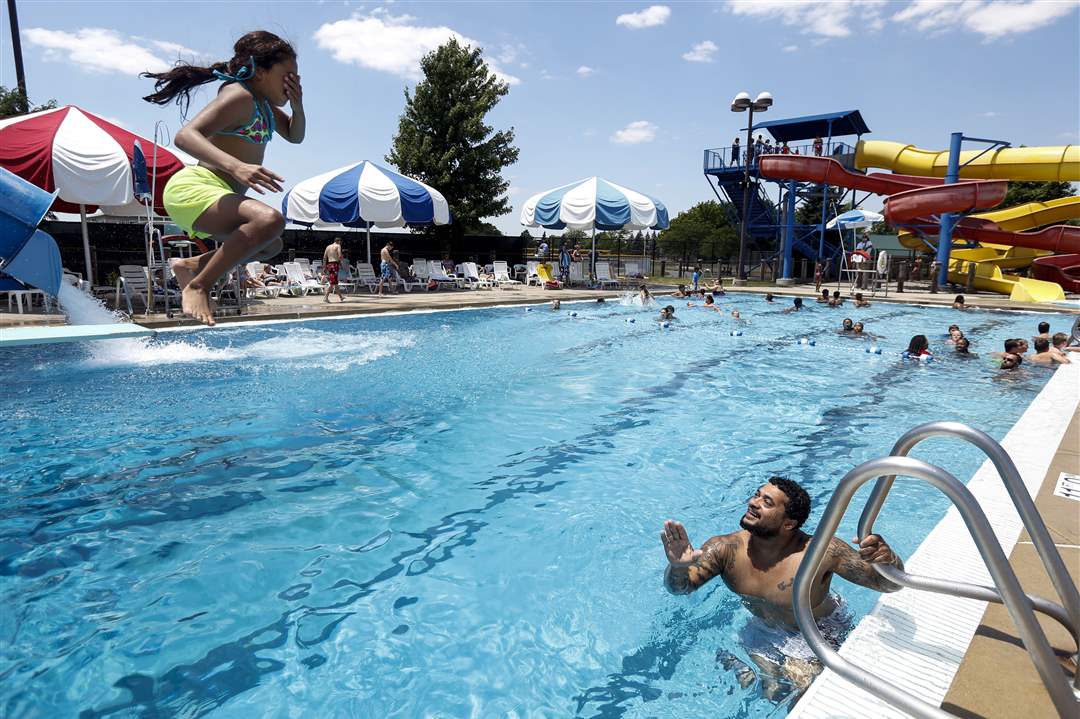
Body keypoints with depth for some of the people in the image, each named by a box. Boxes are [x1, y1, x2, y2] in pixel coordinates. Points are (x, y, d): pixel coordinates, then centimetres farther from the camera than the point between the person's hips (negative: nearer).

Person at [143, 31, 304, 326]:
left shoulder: (264, 104, 15)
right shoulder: (240, 95, -13)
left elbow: (295, 136, 27)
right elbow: (185, 135, -25)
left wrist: (297, 106, 6)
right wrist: (236, 166, -42)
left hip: (217, 194, 10)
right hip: (192, 189, -10)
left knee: (271, 246, 27)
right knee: (270, 220, -37)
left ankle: (191, 265, 26)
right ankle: (199, 285, -22)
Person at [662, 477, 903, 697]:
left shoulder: (822, 552, -30)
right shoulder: (725, 548, -23)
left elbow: (890, 583, -25)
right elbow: (680, 587, -26)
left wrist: (888, 560, -50)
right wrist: (678, 568, -51)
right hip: (759, 629, 3)